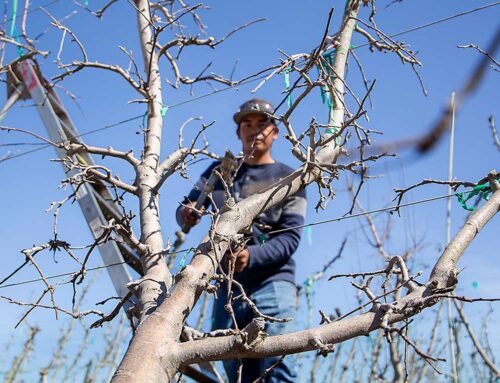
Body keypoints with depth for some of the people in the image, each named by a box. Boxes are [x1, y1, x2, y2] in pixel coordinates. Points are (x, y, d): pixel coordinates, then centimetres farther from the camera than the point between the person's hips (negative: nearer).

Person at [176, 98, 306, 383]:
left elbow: (290, 237, -5)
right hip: (228, 284, 4)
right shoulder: (219, 170, 17)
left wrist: (251, 256, -23)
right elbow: (186, 209, 11)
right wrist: (186, 213, -14)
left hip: (272, 281, -4)